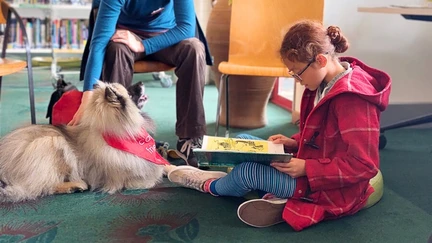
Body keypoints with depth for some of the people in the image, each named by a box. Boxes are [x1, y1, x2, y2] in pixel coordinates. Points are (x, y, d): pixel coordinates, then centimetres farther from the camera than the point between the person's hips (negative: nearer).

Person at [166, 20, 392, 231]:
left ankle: (211, 186, 15)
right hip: (313, 168, 11)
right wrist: (295, 143, -2)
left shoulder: (351, 99, -27)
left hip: (335, 189, -10)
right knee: (243, 142, 10)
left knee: (247, 173, -18)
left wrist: (306, 169, -27)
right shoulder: (326, 83, 3)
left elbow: (364, 165, -27)